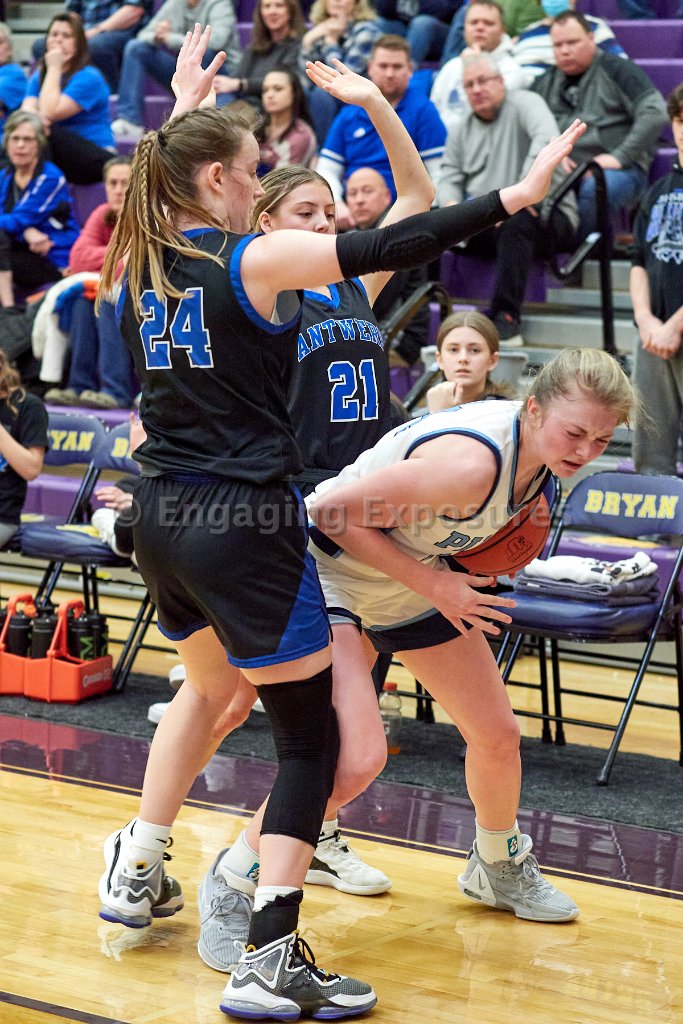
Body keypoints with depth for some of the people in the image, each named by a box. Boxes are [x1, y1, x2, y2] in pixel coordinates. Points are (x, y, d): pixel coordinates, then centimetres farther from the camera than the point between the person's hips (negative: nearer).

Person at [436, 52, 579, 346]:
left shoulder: (523, 103, -2)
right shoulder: (461, 133, 19)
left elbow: (547, 138, -22)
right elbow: (449, 179, 10)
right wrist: (451, 205, -16)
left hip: (542, 215, -6)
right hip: (481, 220, 6)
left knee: (515, 221, -41)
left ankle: (506, 319, -42)